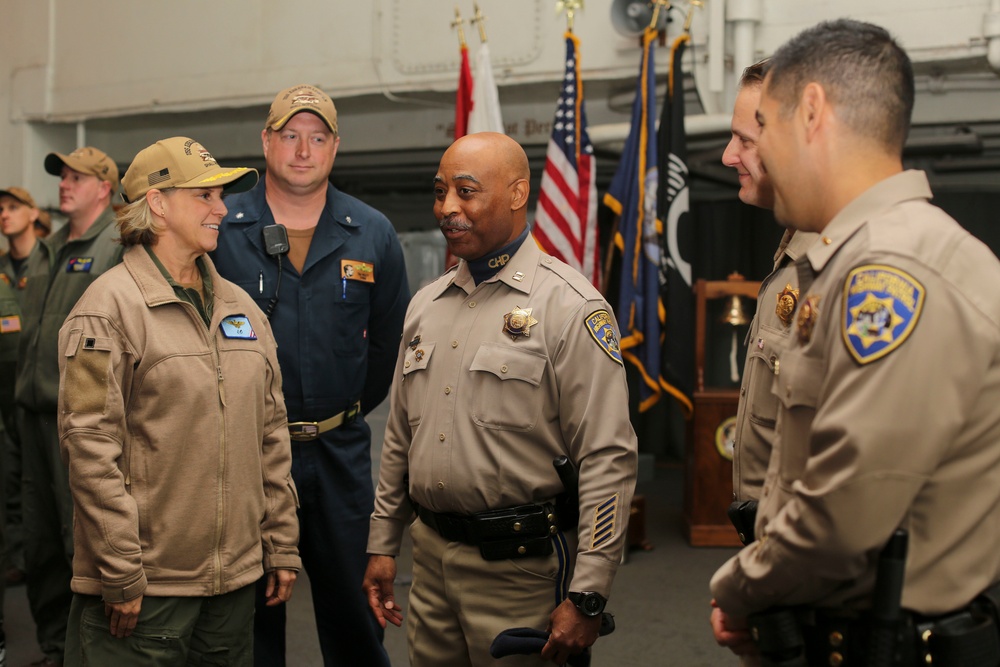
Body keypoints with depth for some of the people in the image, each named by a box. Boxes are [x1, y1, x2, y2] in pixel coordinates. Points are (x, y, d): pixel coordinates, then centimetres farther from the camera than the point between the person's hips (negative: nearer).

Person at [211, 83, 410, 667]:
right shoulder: (220, 230, -2)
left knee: (354, 607, 13)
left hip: (340, 451, 1)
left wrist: (349, 413, 9)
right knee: (251, 610, 11)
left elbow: (391, 339, 10)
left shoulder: (373, 235, 3)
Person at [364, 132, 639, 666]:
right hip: (431, 557, 6)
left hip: (522, 564, -6)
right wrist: (382, 543, 16)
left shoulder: (571, 306, -12)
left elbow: (608, 459, -16)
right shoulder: (425, 305, 11)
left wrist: (586, 597, -18)